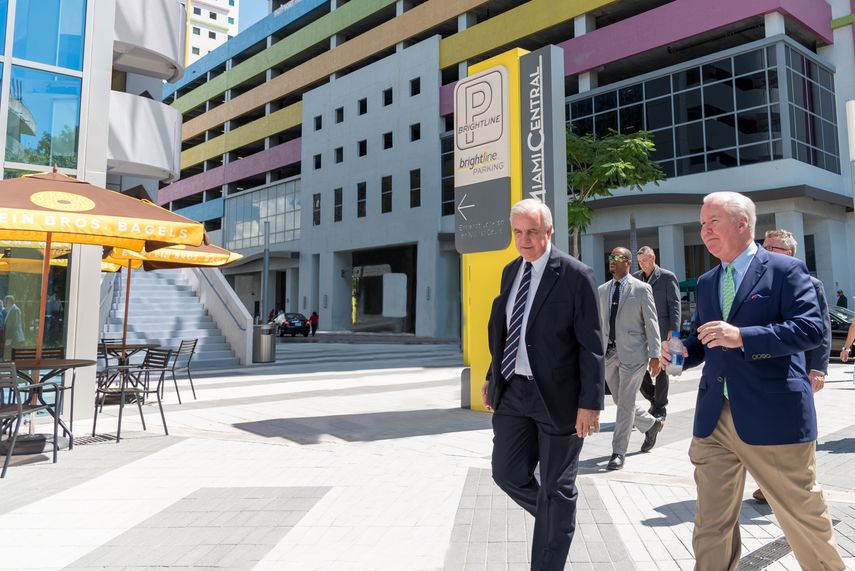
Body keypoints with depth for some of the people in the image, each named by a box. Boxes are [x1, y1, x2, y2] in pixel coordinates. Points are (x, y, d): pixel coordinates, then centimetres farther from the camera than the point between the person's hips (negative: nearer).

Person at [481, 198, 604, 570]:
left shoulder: (575, 275, -11)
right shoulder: (511, 271, 9)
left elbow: (591, 344, -12)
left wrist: (590, 402, -15)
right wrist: (492, 377, 16)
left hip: (556, 394, -6)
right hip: (513, 390, 6)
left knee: (556, 488, 8)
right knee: (508, 473, 8)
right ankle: (556, 521, 38)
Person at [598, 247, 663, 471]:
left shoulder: (641, 289, -4)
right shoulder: (602, 290, 10)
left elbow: (651, 323, -5)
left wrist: (655, 355, -8)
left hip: (632, 353, -5)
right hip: (609, 353, 6)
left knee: (625, 404, -2)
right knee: (620, 401, 14)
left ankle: (618, 452, 7)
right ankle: (651, 424, 41)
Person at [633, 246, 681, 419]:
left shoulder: (667, 277, -3)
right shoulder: (635, 277, 9)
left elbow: (675, 305, -6)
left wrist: (673, 329, -13)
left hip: (661, 331, -4)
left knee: (661, 368, 4)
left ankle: (660, 408, 16)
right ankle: (653, 399, 23)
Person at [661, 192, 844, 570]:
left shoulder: (786, 270, -4)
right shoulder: (706, 283, 14)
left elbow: (812, 328, -15)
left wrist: (742, 336, -25)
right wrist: (683, 352, -1)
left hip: (774, 416, -5)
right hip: (714, 419, 5)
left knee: (804, 516, 14)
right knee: (711, 525, 10)